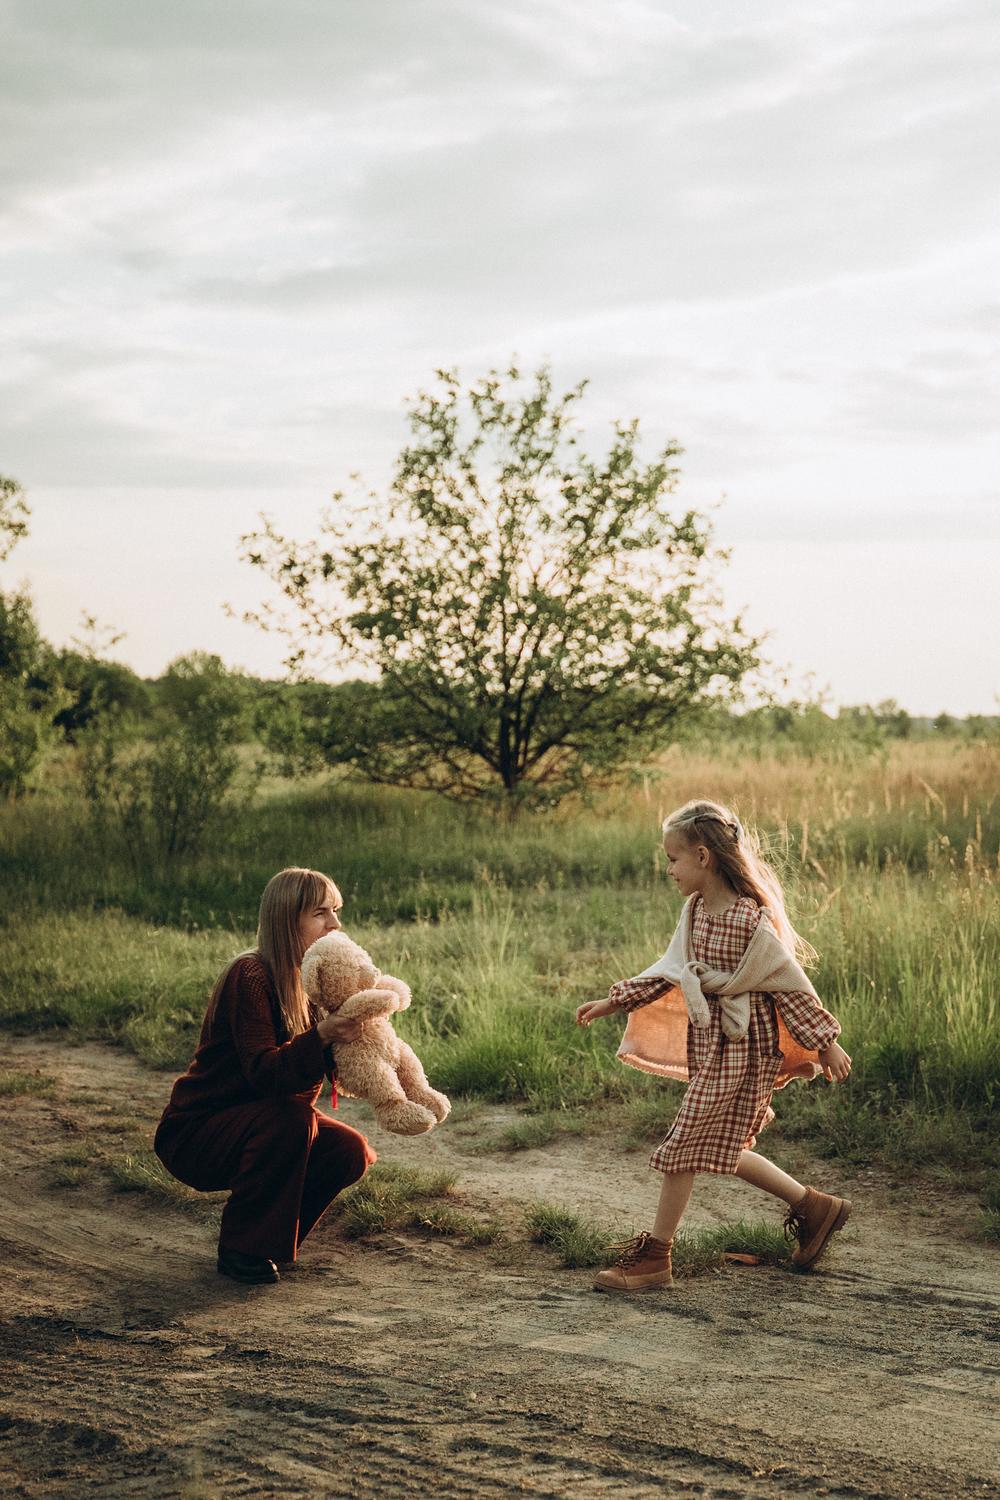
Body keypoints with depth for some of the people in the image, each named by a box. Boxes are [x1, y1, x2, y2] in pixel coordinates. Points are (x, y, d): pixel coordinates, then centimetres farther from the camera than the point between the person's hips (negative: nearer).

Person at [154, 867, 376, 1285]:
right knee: (287, 1117, -32)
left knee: (350, 1153, -12)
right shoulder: (251, 977, -23)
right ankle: (240, 1248, -16)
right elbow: (265, 1073, -33)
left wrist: (354, 1027, -25)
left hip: (256, 1127, 7)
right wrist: (321, 1034, -46)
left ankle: (269, 1235, 10)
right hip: (192, 1133, -7)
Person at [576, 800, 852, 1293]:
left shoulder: (749, 919, -20)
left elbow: (790, 983, -15)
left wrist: (824, 1044, -10)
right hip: (707, 1044, 9)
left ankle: (653, 1257, 7)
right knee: (718, 1149, 15)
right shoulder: (696, 910, 5)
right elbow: (671, 970, 15)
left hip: (740, 1049, -9)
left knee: (684, 1147, -4)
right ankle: (814, 1207, 29)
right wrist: (614, 1002, 12)